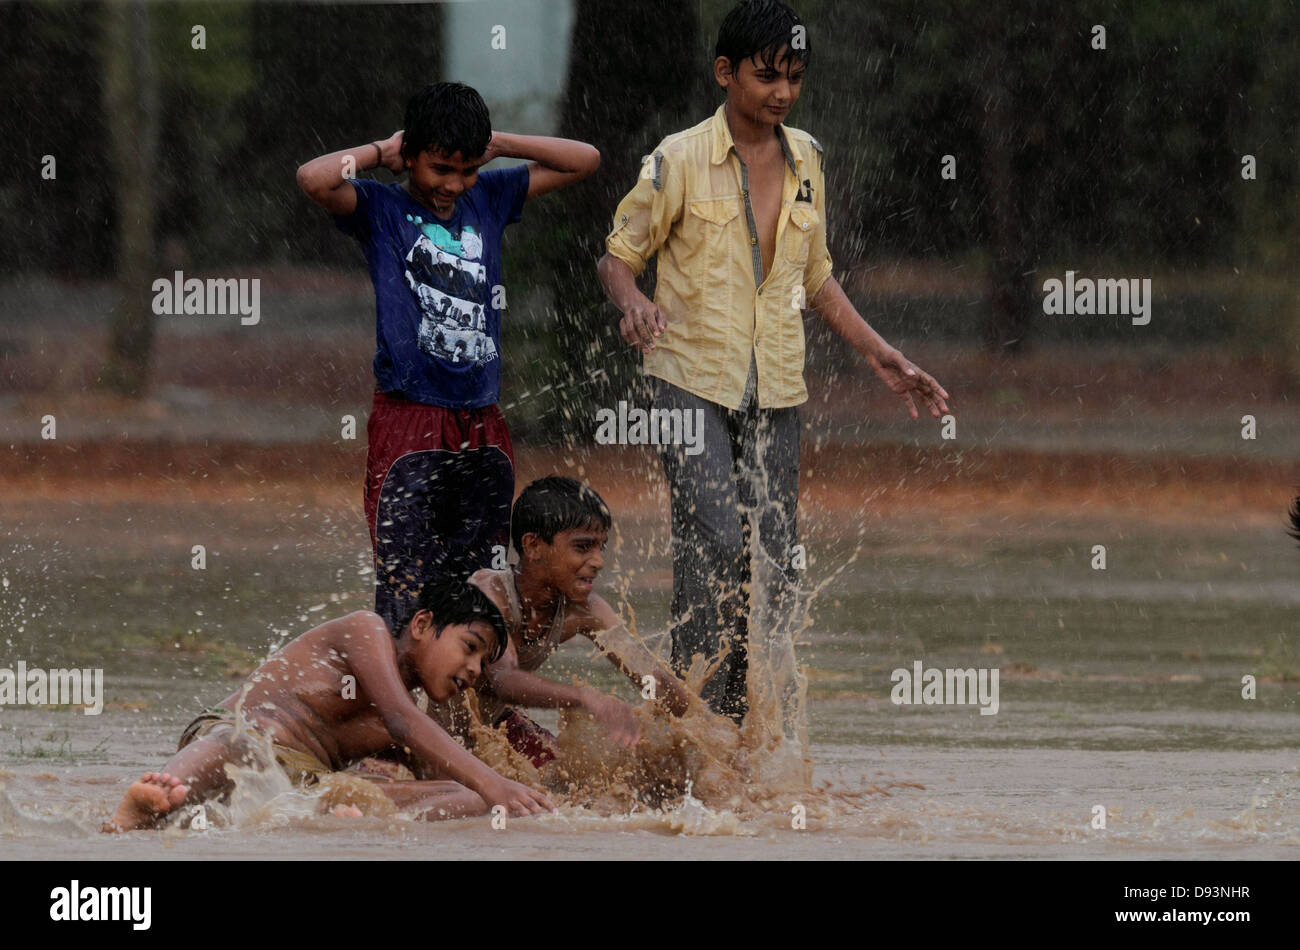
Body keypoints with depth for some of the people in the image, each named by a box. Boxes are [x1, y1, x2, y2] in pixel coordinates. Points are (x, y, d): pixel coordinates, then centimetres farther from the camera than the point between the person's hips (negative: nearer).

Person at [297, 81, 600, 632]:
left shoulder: (488, 199, 12)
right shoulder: (382, 209, -2)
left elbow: (584, 160, 17)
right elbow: (314, 178, -21)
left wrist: (498, 145, 8)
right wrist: (382, 152, -6)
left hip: (482, 427, 5)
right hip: (410, 426, -5)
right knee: (406, 592, -10)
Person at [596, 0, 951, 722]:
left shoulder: (805, 160, 11)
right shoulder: (680, 160, -4)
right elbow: (618, 254, 1)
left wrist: (882, 358, 19)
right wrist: (631, 301, -21)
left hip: (776, 392, 5)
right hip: (694, 383, -5)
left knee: (775, 561, 1)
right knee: (715, 543, -20)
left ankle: (744, 722, 7)